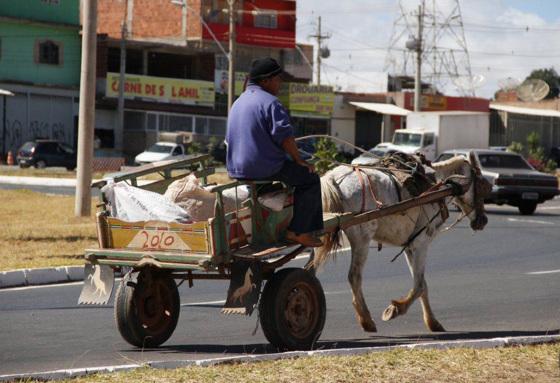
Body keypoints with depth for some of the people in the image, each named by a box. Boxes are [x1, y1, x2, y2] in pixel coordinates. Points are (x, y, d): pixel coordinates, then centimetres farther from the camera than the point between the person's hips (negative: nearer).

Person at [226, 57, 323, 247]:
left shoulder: (237, 103, 17)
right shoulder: (270, 102, -13)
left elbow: (230, 139, 23)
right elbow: (284, 136, -20)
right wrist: (299, 161, -7)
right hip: (265, 168, -10)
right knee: (310, 178, 5)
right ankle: (299, 232, 0)